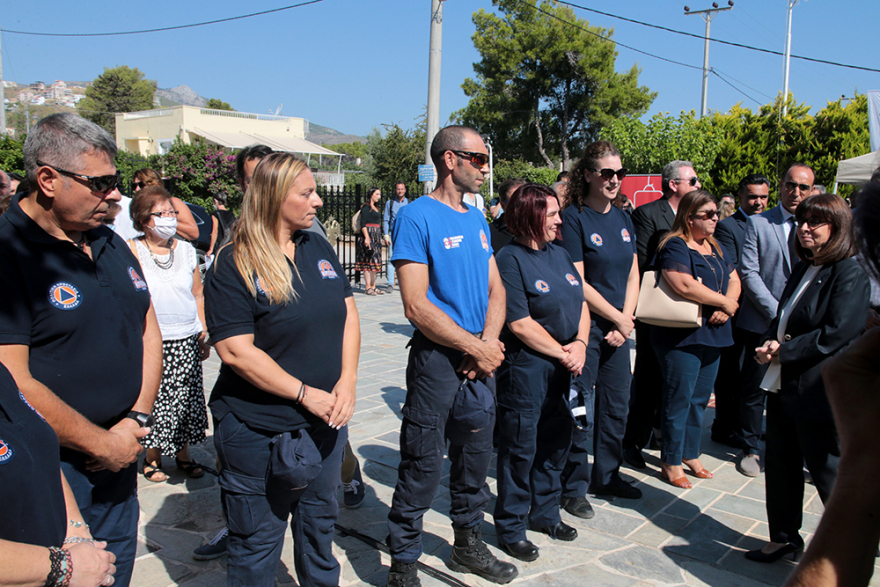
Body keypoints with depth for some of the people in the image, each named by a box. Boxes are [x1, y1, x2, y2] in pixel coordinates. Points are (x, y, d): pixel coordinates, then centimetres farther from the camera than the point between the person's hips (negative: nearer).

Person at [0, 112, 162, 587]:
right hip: (52, 471, -7)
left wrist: (136, 420, -2)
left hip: (121, 455, 7)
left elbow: (148, 330, 10)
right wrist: (102, 445, -13)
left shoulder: (110, 244, 7)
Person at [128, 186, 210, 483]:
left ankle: (182, 452, 26)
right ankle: (151, 457, 23)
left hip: (187, 340, 3)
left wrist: (204, 334, 12)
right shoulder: (132, 251, -3)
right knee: (153, 400, 2)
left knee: (186, 398, 8)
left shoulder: (186, 250, 7)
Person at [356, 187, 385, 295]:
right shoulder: (366, 207, -8)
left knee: (375, 262, 8)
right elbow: (363, 224, -14)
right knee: (369, 261, -9)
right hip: (368, 234, -9)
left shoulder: (375, 207, 18)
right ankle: (368, 287, -7)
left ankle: (373, 287, 12)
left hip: (376, 236, 9)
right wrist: (366, 238, -21)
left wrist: (380, 238, 20)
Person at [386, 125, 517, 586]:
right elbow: (416, 306, -18)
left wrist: (488, 344, -6)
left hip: (480, 356, 7)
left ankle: (468, 545, 38)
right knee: (423, 467, 1)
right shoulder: (417, 217, -11)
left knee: (476, 456, 18)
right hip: (437, 358, -7)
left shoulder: (477, 219, 12)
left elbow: (495, 289, 11)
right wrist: (476, 348, -15)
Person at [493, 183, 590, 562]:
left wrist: (579, 344, -5)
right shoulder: (509, 260, -13)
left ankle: (545, 513, 37)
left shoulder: (558, 254, 11)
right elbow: (520, 324, -18)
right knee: (520, 448, 4)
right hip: (525, 369, -8)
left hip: (562, 367, 8)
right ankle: (510, 528, 20)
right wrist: (562, 353, -12)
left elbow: (580, 303, 11)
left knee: (555, 442, 18)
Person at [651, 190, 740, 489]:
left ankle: (691, 454, 29)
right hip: (680, 337, -8)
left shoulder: (716, 248, 16)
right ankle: (671, 462, 12)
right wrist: (726, 302, -13)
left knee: (700, 398, 15)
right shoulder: (674, 246, -12)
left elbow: (734, 279, 14)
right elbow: (685, 285, -25)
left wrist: (727, 307, -7)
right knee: (679, 398, -1)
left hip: (712, 333, 8)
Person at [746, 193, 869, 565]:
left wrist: (782, 350, -16)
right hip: (783, 386, 8)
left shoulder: (851, 276, -13)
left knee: (829, 474, 5)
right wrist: (769, 342, -4)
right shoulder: (803, 270, 13)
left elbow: (834, 335, -21)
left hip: (821, 392, -8)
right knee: (780, 467, 16)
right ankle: (784, 538, 33)